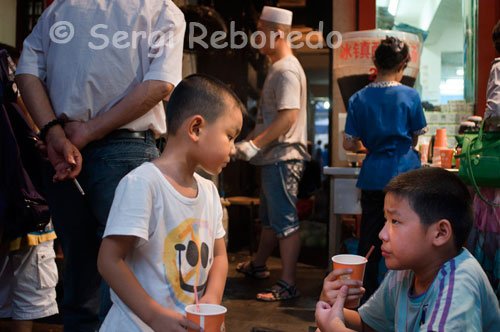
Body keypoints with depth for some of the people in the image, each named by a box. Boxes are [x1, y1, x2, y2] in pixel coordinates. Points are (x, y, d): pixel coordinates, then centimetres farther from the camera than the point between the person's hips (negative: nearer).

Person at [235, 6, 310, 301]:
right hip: (274, 157, 11)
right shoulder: (279, 67, 18)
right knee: (269, 218, 22)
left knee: (285, 221, -7)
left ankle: (288, 284, -1)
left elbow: (288, 116, -25)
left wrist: (254, 144, -24)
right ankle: (258, 265, 37)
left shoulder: (287, 70, -16)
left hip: (283, 157, -11)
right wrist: (254, 141, 19)